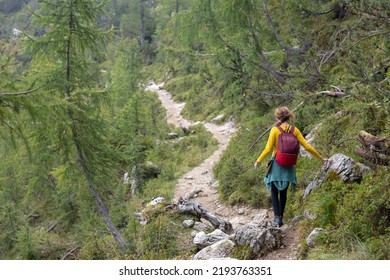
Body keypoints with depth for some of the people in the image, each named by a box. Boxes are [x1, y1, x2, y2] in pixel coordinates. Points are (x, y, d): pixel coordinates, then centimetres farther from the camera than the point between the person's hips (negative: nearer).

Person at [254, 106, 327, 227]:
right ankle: (281, 218, 22)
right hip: (288, 165, 3)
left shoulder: (275, 130, -12)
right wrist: (320, 158, 8)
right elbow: (307, 146, -2)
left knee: (274, 192, 7)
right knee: (283, 192, 16)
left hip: (277, 164, -3)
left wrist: (258, 161, -1)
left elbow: (268, 149, -13)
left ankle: (277, 217, -9)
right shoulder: (294, 130, -2)